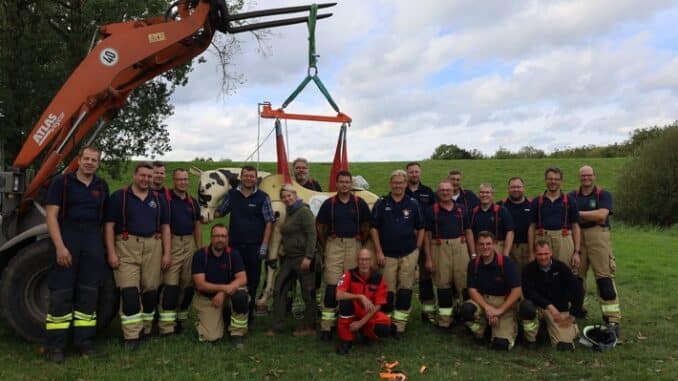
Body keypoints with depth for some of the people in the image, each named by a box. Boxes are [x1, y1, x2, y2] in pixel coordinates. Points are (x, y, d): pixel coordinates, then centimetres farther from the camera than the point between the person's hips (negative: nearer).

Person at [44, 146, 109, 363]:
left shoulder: (102, 186, 11)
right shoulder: (62, 182, -1)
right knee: (61, 294, -2)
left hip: (93, 243, 4)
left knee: (89, 294, 7)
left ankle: (84, 342, 16)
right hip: (67, 240, -3)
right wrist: (60, 246, -17)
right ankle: (55, 346, 8)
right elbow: (51, 216, -7)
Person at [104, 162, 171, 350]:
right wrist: (111, 253, -8)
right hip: (126, 247, -3)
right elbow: (109, 225, -1)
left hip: (153, 247, 4)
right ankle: (132, 336, -1)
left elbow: (165, 227, 15)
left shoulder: (158, 199, 14)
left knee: (150, 290, 6)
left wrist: (167, 253, 7)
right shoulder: (119, 196, 2)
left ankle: (145, 329, 21)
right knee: (129, 291, -8)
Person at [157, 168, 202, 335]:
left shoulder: (193, 202, 14)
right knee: (171, 284, -10)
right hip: (171, 244, -5)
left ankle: (180, 318, 21)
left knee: (188, 284, 8)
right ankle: (166, 326, -6)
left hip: (190, 244, 6)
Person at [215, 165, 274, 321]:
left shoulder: (262, 197, -3)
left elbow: (269, 222, -4)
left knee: (252, 281, 8)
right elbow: (219, 212, 15)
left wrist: (264, 246, -10)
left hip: (254, 247, -2)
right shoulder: (231, 194, 5)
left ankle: (249, 313, 22)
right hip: (234, 245, 2)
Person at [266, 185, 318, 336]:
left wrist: (308, 257, -23)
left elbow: (312, 235, -18)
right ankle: (277, 326, 18)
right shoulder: (288, 213, 15)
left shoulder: (304, 211, -11)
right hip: (289, 258, 9)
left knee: (308, 293, 2)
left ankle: (309, 327, 16)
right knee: (279, 290, 9)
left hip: (303, 258, -9)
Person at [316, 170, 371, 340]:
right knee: (332, 285, -5)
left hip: (353, 245, 1)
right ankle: (326, 326, 0)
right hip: (334, 245, -1)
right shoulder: (329, 203, 2)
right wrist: (324, 245, 7)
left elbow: (366, 226, 10)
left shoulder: (359, 203, 3)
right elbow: (319, 226, 9)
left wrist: (360, 243, 8)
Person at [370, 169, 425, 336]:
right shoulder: (381, 203, -1)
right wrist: (379, 252, -5)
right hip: (387, 255, -1)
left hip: (409, 254, 1)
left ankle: (400, 323, 15)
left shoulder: (413, 204, 2)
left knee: (405, 289, 5)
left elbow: (420, 228, 9)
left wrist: (417, 249, 3)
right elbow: (374, 228, 0)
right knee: (388, 290, 4)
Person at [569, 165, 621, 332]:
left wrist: (579, 214, -7)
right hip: (577, 237, 3)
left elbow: (602, 214, -13)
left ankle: (613, 319, -4)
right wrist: (592, 217, -9)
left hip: (598, 237, -3)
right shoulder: (572, 196, 12)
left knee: (605, 277, -7)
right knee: (576, 277, 10)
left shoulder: (603, 194, 3)